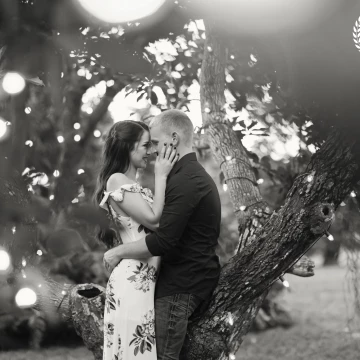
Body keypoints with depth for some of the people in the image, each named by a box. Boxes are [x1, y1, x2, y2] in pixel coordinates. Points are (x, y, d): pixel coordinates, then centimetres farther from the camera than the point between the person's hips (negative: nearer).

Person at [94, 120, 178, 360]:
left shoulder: (135, 186, 18)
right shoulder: (117, 181, -9)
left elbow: (155, 223, 10)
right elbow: (154, 219, -15)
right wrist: (161, 176, -9)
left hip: (148, 278, 9)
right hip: (134, 278, -9)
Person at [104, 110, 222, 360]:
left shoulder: (184, 181, -19)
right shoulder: (197, 175, 16)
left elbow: (163, 241, -24)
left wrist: (119, 252, -12)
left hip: (180, 286, -10)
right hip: (196, 280, 10)